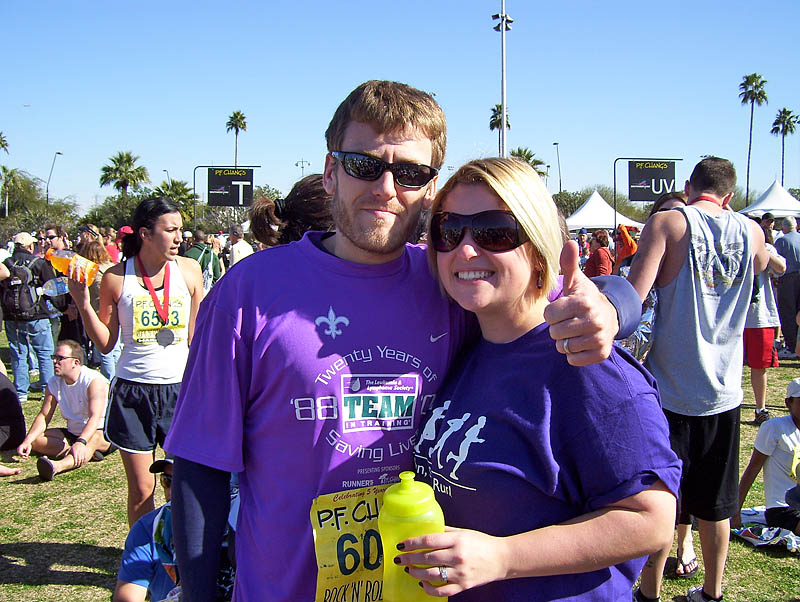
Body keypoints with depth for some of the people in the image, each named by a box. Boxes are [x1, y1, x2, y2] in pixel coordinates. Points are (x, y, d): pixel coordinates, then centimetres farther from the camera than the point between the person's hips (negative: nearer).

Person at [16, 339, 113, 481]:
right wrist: (27, 441, -17)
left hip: (102, 433, -7)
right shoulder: (54, 383, 0)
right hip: (73, 434, 7)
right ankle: (87, 453, -29)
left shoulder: (94, 380, -20)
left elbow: (95, 417, -32)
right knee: (35, 439, -12)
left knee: (94, 438, -40)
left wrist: (81, 442, -49)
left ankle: (58, 466, -68)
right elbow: (43, 416, 0)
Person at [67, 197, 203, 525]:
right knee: (141, 490, 8)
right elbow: (106, 344, 2)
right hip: (133, 391, -1)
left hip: (180, 388, 1)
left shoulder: (189, 270, 0)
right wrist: (83, 304, -10)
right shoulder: (116, 277, -5)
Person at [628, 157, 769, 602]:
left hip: (670, 388, -4)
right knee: (715, 502, 18)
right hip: (724, 390, 4)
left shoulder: (668, 222, -9)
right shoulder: (751, 231, 3)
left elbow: (632, 297, -21)